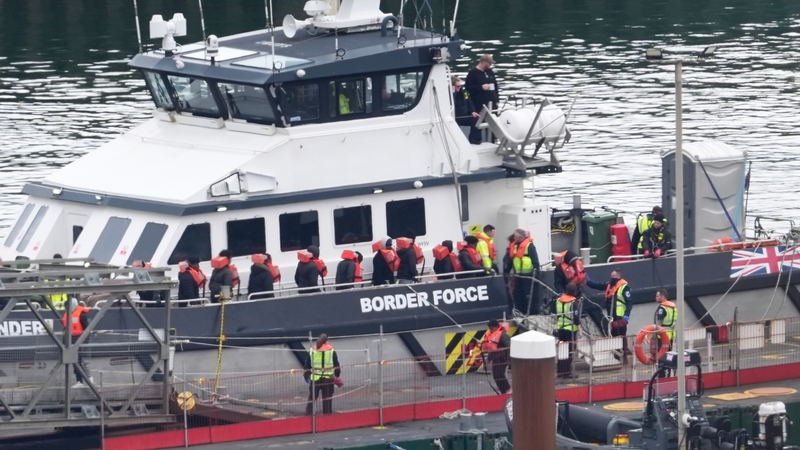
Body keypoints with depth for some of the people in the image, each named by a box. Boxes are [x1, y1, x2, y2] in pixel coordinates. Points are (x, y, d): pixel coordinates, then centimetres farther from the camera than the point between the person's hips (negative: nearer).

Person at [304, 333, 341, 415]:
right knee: (327, 399, 6)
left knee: (312, 398, 10)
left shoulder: (312, 351, 2)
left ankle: (308, 414, 6)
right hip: (328, 379, -1)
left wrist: (306, 376, 19)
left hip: (315, 378, 1)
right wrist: (337, 376, 17)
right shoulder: (331, 351, -2)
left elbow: (307, 366, 5)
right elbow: (337, 365, 2)